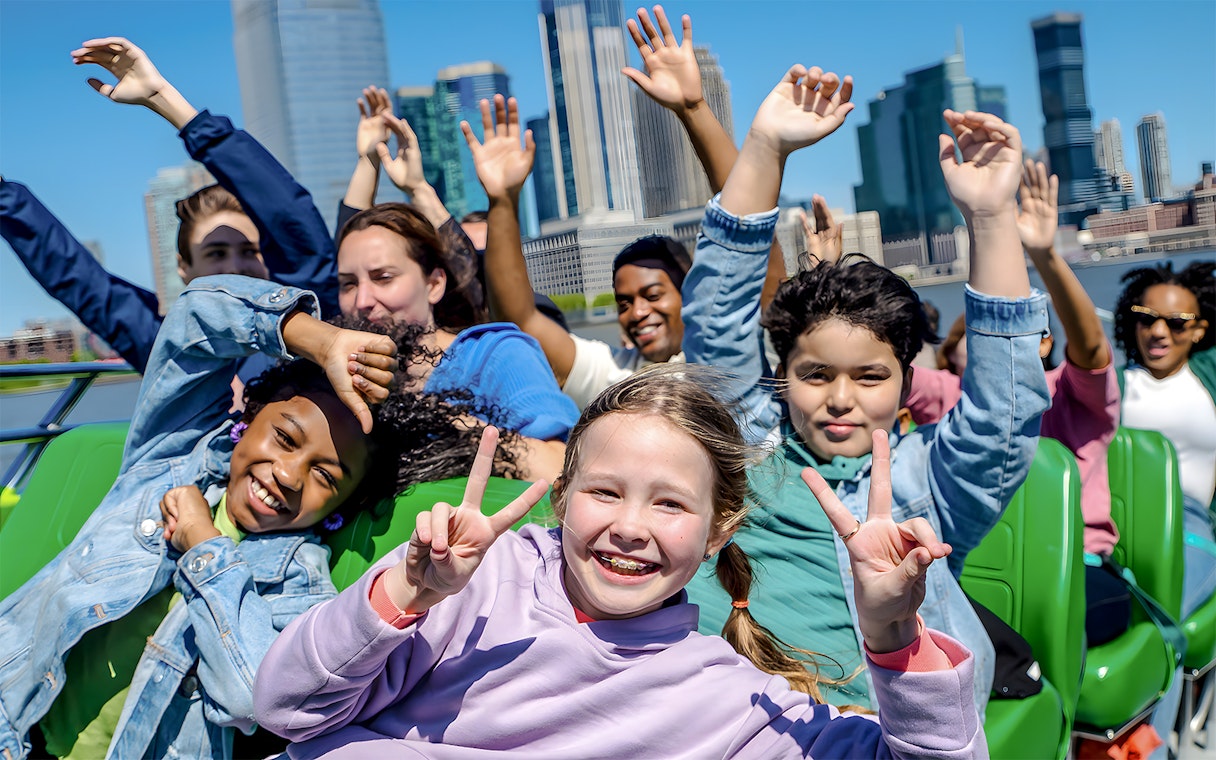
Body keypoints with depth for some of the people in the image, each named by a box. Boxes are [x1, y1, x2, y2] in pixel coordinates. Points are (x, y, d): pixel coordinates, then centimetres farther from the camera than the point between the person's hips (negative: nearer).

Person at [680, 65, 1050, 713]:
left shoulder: (925, 477, 13)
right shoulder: (751, 436, 17)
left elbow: (1004, 412, -3)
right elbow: (716, 323, 9)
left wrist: (990, 217, -10)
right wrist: (764, 149, 0)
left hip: (850, 718, -1)